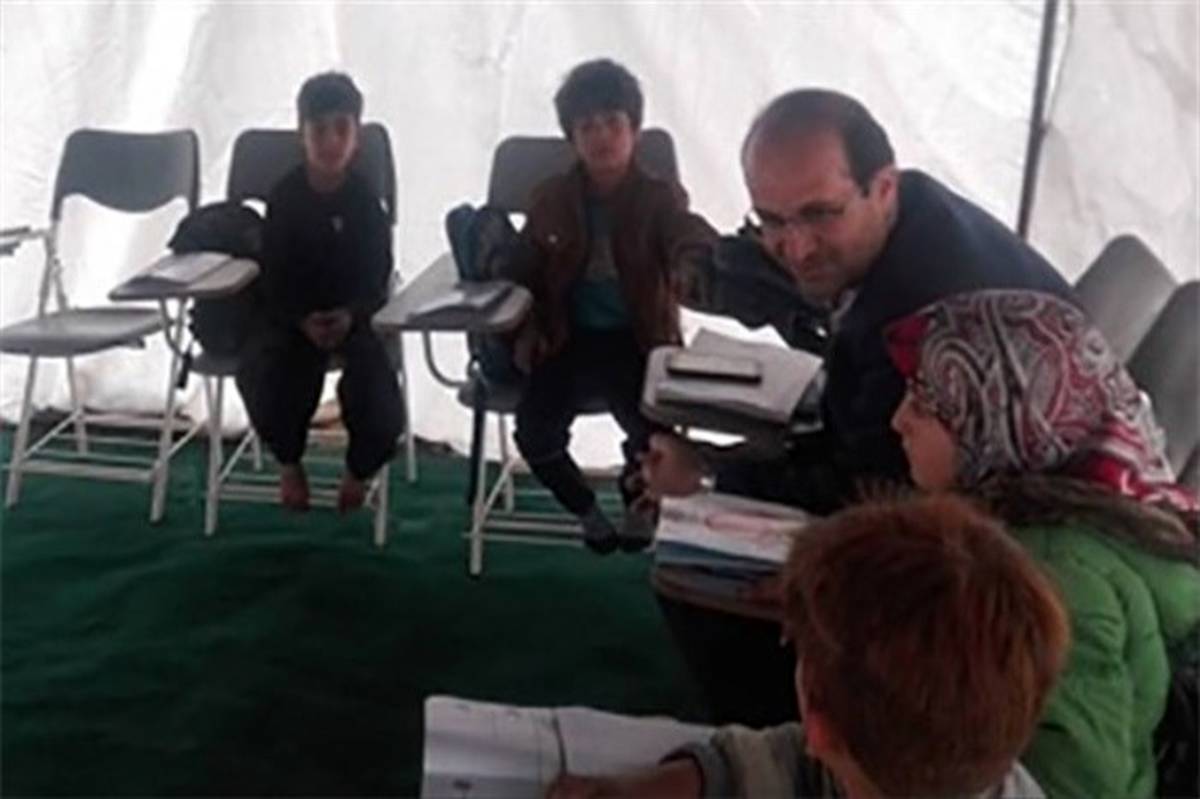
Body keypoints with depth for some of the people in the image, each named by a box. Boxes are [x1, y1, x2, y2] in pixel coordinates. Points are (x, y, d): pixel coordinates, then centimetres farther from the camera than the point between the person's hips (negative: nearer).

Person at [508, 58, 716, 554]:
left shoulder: (660, 198, -3)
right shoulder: (551, 199, 6)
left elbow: (693, 243, -23)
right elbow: (525, 269, 17)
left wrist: (697, 266, -49)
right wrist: (528, 327, -1)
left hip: (638, 342, -2)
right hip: (569, 339, 3)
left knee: (654, 437, -26)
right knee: (535, 431, -21)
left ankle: (637, 495, 14)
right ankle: (586, 509, 14)